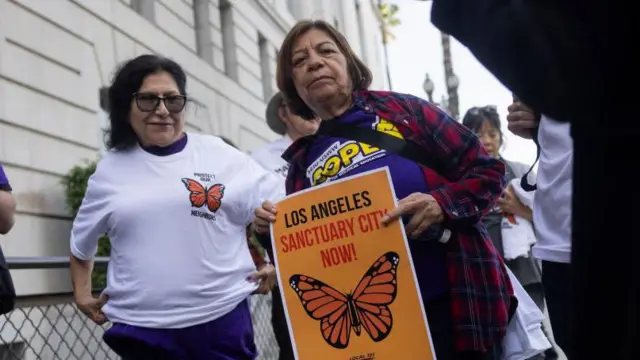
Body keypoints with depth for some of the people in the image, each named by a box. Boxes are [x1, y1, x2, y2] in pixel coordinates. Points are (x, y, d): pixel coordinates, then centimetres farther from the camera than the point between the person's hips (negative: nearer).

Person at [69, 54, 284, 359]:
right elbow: (81, 243, 22)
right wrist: (82, 295, 15)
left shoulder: (220, 156, 1)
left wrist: (278, 265, 1)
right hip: (141, 329, 1)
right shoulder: (110, 171, 7)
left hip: (222, 319, -1)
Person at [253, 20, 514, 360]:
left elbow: (488, 170, 2)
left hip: (455, 302, -2)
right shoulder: (302, 164, 9)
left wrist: (442, 204, -17)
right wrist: (274, 232, -6)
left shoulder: (402, 109, 3)